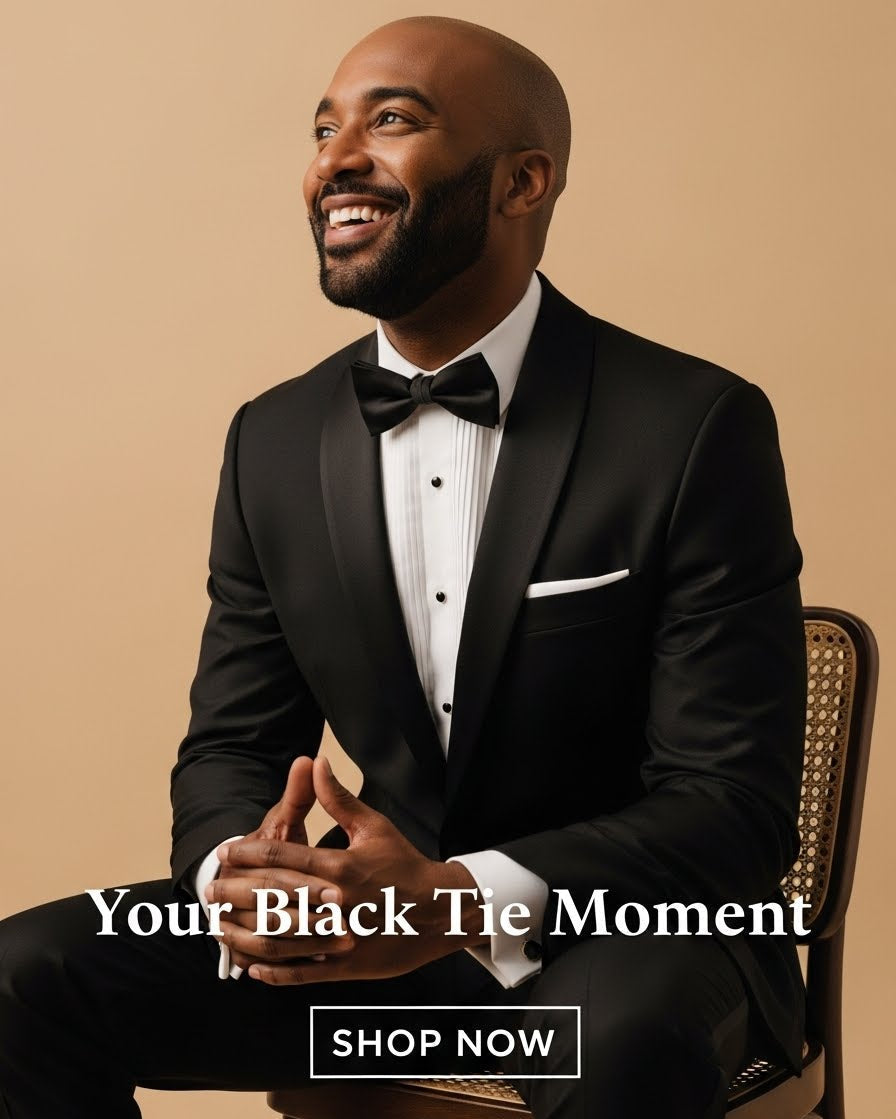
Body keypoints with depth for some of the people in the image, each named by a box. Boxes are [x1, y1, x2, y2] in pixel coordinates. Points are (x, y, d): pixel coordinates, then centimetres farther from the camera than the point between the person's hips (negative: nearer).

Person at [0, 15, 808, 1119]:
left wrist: (462, 900, -30)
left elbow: (738, 806, -14)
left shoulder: (699, 429, -13)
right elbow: (230, 747, 7)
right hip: (369, 911, 4)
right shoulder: (273, 443, 2)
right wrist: (239, 868, -18)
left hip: (613, 940, -3)